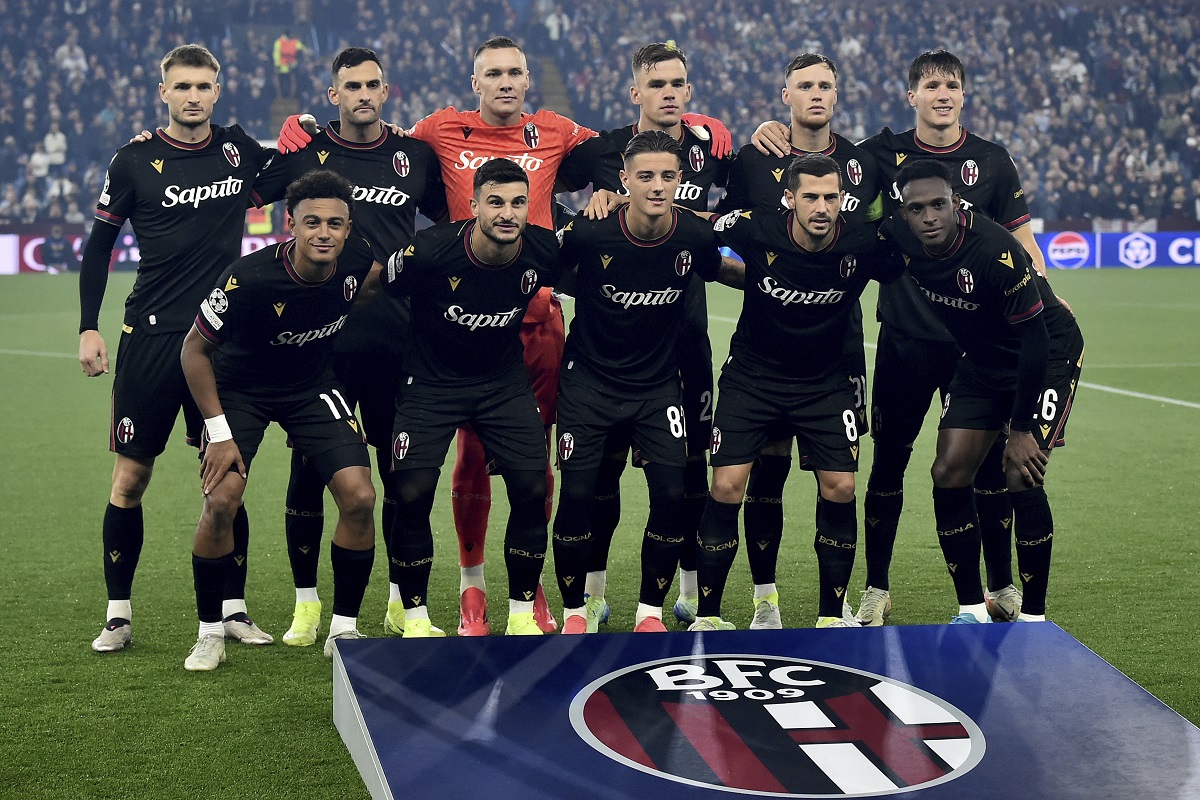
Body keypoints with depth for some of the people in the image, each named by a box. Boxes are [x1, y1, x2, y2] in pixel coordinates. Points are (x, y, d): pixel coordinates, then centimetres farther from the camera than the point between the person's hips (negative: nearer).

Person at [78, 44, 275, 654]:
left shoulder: (239, 149, 5)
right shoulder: (134, 161, -2)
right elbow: (99, 244, 5)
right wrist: (88, 328, -1)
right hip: (151, 336, -2)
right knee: (130, 476, 0)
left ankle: (232, 607, 14)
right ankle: (117, 614, 10)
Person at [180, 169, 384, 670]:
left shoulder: (356, 259, -21)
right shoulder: (248, 279, -32)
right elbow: (193, 351, -18)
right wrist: (219, 431, -19)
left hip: (314, 386, 3)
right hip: (239, 389, -3)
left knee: (359, 498, -13)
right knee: (221, 500, -20)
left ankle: (343, 629, 5)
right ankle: (209, 633, 1)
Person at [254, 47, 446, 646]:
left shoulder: (415, 155, 7)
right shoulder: (303, 153, 3)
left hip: (394, 342, 1)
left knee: (401, 473, 5)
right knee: (308, 472, 2)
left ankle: (403, 601, 19)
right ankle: (306, 604, 14)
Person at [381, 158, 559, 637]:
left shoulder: (543, 252, -16)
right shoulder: (428, 252, -24)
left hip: (505, 381, 2)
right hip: (432, 383, -2)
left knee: (532, 492, -7)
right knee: (412, 496, -12)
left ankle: (522, 615, 10)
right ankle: (415, 618, 7)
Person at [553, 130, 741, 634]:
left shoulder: (694, 236, -11)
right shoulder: (588, 234, -19)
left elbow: (720, 272, 14)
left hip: (658, 384, 2)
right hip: (589, 380, -2)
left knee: (672, 496, -9)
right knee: (577, 496, -7)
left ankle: (650, 610, 10)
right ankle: (575, 610, 13)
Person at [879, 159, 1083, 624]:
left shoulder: (996, 251, -33)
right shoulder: (899, 240, -17)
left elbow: (1034, 340, -26)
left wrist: (1021, 430, -23)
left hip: (1049, 357, -6)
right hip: (981, 361, 6)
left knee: (1022, 480, -16)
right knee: (948, 476, -3)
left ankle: (1033, 617, -1)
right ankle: (971, 611, 9)